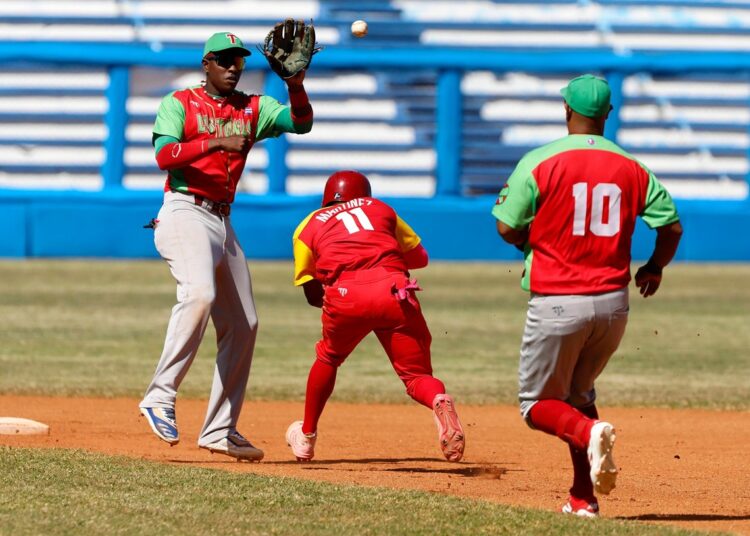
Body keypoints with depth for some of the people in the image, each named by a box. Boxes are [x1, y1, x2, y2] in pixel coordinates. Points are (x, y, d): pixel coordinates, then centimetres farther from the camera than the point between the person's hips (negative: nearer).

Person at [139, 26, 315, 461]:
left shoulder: (253, 109, 15)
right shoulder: (179, 104, 2)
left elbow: (302, 123, 0)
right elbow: (164, 156, -14)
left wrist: (295, 85, -18)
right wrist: (214, 143, -27)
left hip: (223, 221, 7)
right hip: (185, 213, -7)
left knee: (242, 324, 6)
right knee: (200, 292, -32)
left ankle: (221, 430, 13)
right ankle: (161, 396, -33)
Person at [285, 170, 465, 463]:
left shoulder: (308, 226, 27)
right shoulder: (380, 208, 30)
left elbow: (313, 294, 25)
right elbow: (420, 256, 37)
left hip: (345, 295, 0)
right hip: (395, 290, 0)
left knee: (328, 357, 29)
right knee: (416, 375, 4)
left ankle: (306, 437, 36)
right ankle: (439, 401, -31)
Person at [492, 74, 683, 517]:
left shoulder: (540, 163, -9)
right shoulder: (632, 169, 2)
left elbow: (508, 228, -9)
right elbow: (671, 225, 4)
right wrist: (655, 268, 24)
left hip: (557, 302, -4)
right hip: (614, 304, 4)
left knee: (539, 404, 9)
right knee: (579, 393, 23)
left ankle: (588, 432, -23)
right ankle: (584, 498, 14)